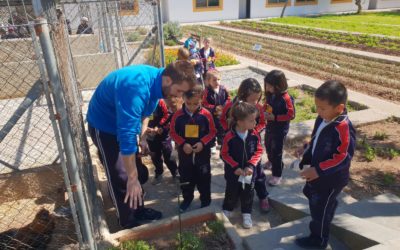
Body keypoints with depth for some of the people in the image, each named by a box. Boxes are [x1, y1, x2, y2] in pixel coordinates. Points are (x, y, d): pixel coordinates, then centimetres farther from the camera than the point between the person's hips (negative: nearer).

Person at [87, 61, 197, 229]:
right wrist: (133, 179, -34)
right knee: (119, 176, 0)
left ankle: (138, 211, 33)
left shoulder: (156, 80, -12)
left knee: (136, 169, 16)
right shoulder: (137, 89, -40)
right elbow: (126, 137, -40)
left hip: (125, 121, 8)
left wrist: (142, 137, 4)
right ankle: (129, 221, 20)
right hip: (103, 124, -8)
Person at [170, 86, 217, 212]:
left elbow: (212, 132, -5)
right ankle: (187, 199, 40)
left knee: (204, 178, 13)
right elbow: (173, 132, -3)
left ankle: (206, 200, 32)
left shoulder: (206, 114, -12)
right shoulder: (178, 115, -10)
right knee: (186, 178, 18)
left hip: (202, 153, -1)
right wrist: (183, 144, -16)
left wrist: (202, 143, -19)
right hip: (184, 153, 2)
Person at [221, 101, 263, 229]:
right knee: (231, 194, 16)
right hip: (233, 172, -2)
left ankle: (246, 214, 37)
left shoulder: (255, 135, -12)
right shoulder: (229, 137, -21)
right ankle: (226, 211, 39)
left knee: (248, 194, 16)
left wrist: (251, 165, -16)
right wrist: (235, 167, -18)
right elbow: (224, 154, -12)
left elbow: (258, 151, -4)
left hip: (249, 172, 2)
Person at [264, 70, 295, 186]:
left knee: (277, 151, 3)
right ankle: (271, 162, 53)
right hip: (269, 126, 7)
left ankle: (277, 174, 18)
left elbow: (291, 115, -21)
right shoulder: (270, 94, -5)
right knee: (268, 146, 26)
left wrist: (275, 117, -24)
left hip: (280, 129, -7)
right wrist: (264, 109, -9)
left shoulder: (286, 98, -25)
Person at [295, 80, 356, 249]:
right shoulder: (322, 119, -5)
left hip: (331, 179, -9)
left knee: (319, 208, 9)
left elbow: (343, 158, -30)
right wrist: (306, 163, -3)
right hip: (317, 171, 9)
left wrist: (318, 171, -28)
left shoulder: (343, 128, -30)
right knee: (310, 193, 29)